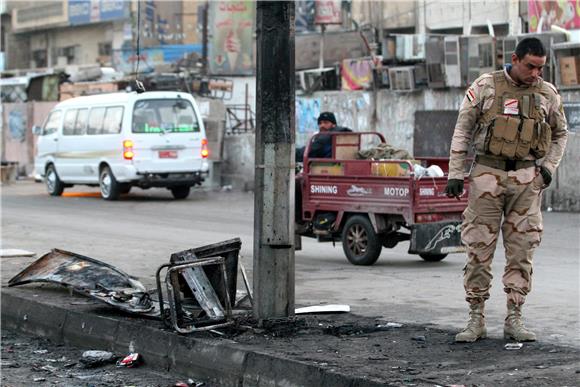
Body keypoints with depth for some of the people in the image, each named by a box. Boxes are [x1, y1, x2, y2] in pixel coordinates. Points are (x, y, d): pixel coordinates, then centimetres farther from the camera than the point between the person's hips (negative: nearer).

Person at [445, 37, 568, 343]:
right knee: (478, 249, -1)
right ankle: (476, 320, 7)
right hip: (487, 174, -2)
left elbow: (560, 134, 20)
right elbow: (462, 131, 2)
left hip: (526, 180, 2)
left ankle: (514, 320, 11)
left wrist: (548, 166, 6)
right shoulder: (485, 86, -1)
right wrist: (455, 174, -1)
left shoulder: (548, 94, 6)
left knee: (521, 251, 3)